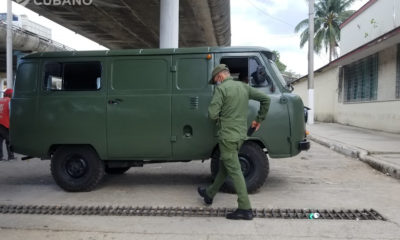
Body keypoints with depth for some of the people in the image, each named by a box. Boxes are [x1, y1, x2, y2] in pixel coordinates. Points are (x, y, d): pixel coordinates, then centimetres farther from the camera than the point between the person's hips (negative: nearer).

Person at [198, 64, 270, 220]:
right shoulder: (244, 87, 10)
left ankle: (245, 209, -2)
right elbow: (265, 99, 12)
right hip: (241, 135, 8)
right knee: (224, 166, 20)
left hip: (228, 136, -8)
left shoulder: (221, 89, -12)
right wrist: (259, 119, 17)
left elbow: (212, 114, -20)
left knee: (234, 171, -4)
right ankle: (209, 194, 37)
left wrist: (218, 116, 4)